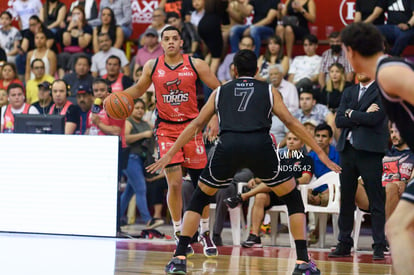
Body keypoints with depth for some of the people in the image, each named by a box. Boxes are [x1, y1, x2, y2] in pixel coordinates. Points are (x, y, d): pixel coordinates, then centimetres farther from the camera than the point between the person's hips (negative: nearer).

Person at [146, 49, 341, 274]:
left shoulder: (220, 91, 27)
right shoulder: (268, 91, 24)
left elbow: (196, 124, 25)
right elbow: (291, 123, 17)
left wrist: (170, 154, 28)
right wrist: (320, 152, 19)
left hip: (228, 146, 1)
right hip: (260, 145, -1)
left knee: (199, 198, 22)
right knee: (293, 198, 19)